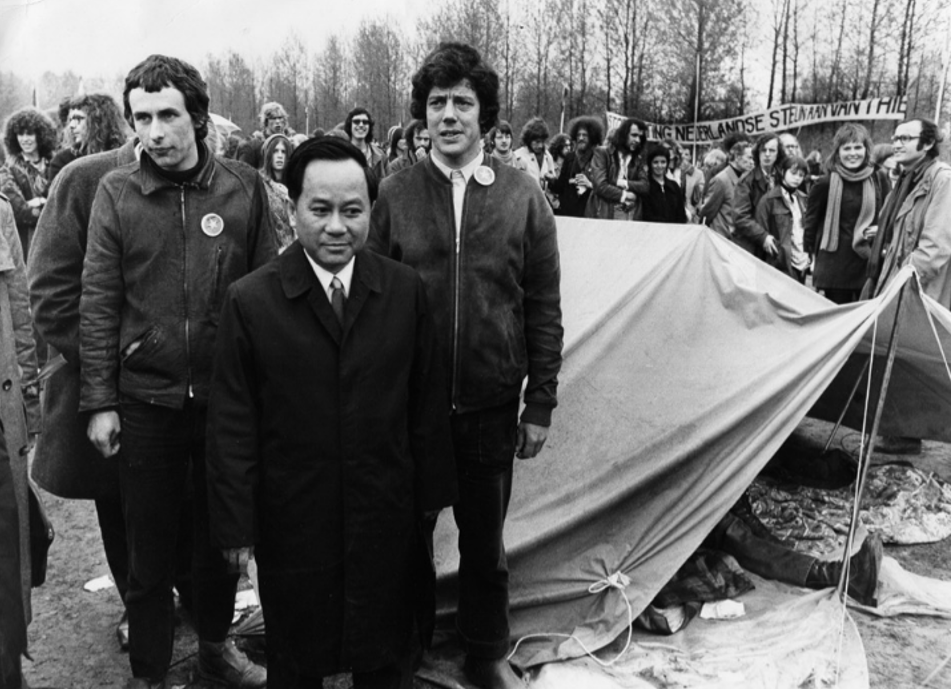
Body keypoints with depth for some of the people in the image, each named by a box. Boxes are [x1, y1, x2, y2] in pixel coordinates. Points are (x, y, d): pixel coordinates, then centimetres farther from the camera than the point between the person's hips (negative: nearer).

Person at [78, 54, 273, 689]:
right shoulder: (117, 193, -3)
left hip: (227, 396, 1)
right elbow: (99, 303, -2)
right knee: (149, 549, 12)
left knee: (222, 537, 17)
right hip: (144, 402, 0)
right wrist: (100, 400, -5)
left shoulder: (245, 188, -2)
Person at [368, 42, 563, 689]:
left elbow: (544, 309, -1)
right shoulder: (396, 193, -3)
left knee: (485, 538, 15)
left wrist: (541, 404, -2)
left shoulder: (523, 195, -3)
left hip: (491, 404, 0)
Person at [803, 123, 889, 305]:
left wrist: (881, 229, -4)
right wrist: (811, 252, 4)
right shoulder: (825, 185, -6)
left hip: (870, 263, 3)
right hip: (835, 267, -3)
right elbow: (811, 222, 4)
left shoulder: (879, 180, 4)